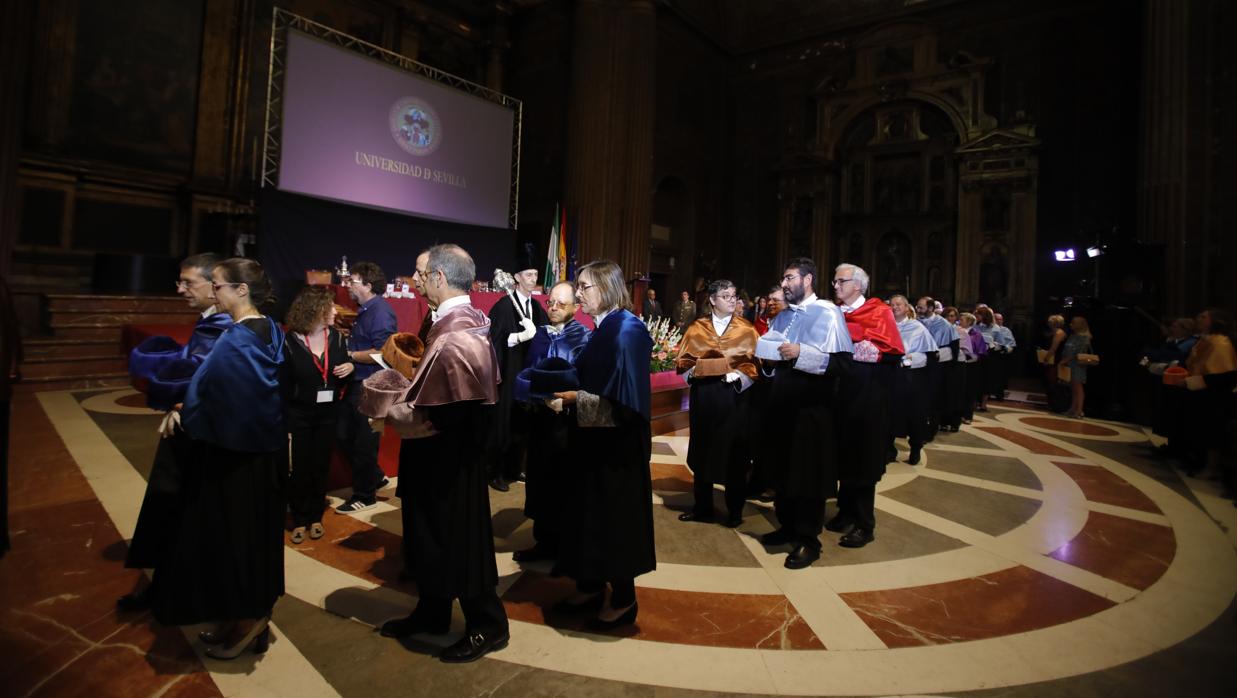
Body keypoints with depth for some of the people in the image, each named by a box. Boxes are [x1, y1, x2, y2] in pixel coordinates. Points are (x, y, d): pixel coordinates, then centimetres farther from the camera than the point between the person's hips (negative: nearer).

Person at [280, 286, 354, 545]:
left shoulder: (337, 337, -1)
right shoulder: (291, 342, -11)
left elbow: (343, 378, 10)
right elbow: (283, 386, -8)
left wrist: (350, 367, -13)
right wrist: (284, 423, -10)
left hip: (328, 414, 3)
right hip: (299, 415, -3)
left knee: (321, 466, 11)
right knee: (299, 469, 6)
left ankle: (315, 517, 26)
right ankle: (299, 519, 22)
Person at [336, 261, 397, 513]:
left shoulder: (380, 311, -18)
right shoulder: (365, 310, 11)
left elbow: (381, 352, -25)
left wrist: (349, 355, -16)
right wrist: (347, 338, 6)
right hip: (356, 385, 10)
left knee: (364, 443, 4)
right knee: (345, 436, 18)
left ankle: (364, 496, 21)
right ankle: (374, 476, 34)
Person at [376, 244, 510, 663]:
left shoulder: (452, 339, -26)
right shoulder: (469, 322, 5)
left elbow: (440, 413, -27)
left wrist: (390, 414, -12)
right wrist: (403, 399, 5)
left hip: (446, 458, -10)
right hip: (447, 453, 10)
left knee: (455, 539, 5)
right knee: (433, 536, 22)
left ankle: (487, 625, 23)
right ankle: (432, 612, 40)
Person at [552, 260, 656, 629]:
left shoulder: (627, 330, -18)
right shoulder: (603, 328, 9)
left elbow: (626, 398, -23)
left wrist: (577, 398, -19)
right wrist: (566, 392, 0)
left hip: (618, 442, -9)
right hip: (595, 437, 9)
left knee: (617, 514, 3)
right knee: (589, 510, 16)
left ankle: (623, 599, 20)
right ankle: (591, 584, 33)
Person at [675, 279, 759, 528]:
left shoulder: (746, 329, 3)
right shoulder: (697, 328, 7)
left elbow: (752, 363, -3)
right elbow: (684, 361, 6)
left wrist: (735, 377, -19)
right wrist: (696, 373, -13)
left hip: (733, 395, -2)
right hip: (703, 394, 2)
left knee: (734, 451, 4)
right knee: (702, 449, 8)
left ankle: (735, 511, 17)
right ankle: (703, 507, 21)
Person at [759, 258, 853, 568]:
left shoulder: (828, 313, -8)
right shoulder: (781, 317, 15)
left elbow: (843, 362, -16)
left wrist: (801, 353, -23)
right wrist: (767, 360, 1)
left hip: (812, 407, -7)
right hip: (781, 405, 7)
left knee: (808, 475, 1)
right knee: (781, 471, 12)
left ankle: (808, 540, 14)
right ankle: (787, 527, 29)